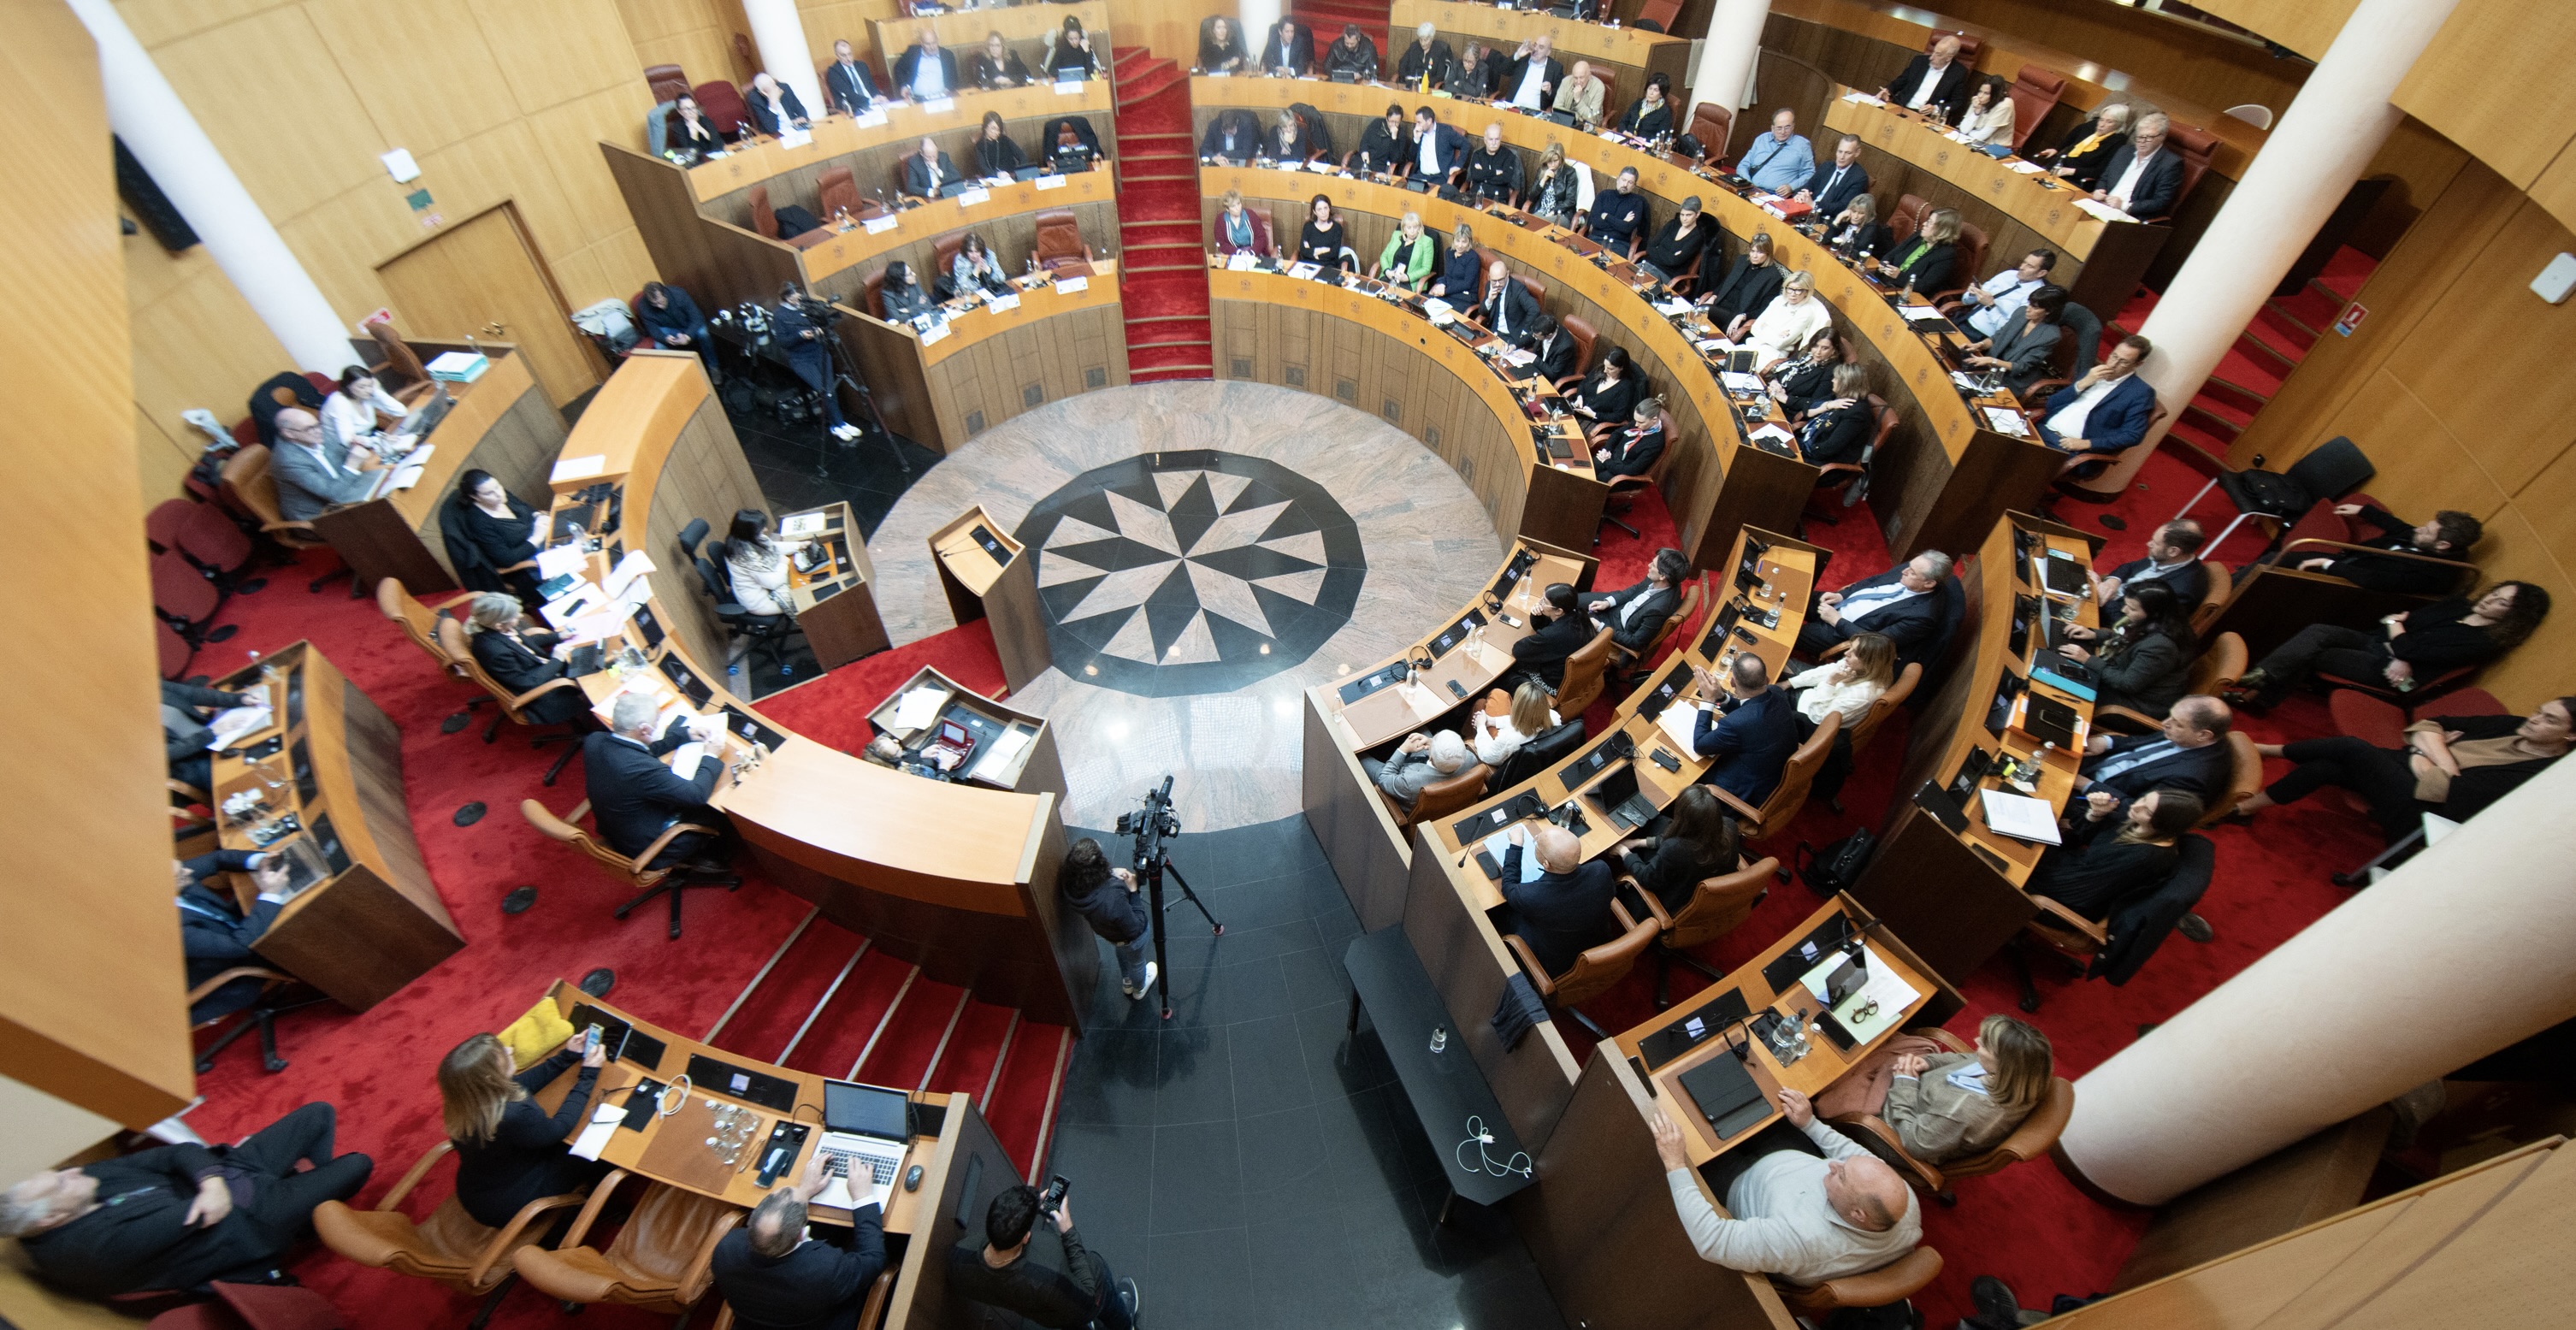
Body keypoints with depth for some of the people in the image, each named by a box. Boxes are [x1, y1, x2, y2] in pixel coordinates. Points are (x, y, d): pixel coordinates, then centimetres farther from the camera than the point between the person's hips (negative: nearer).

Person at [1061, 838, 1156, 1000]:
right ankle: (1139, 988, 62)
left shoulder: (1073, 886, -29)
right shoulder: (1113, 898, -48)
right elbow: (1135, 929, -31)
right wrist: (1133, 891, -32)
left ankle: (1127, 982, 67)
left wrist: (1112, 874, -18)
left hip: (1108, 932, 5)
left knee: (1123, 953, 38)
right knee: (1137, 963, 31)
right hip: (1131, 938, -5)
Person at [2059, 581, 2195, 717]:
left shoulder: (2159, 646, -36)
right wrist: (2094, 635, -4)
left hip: (2142, 702, -8)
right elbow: (2124, 637, 13)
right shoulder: (2149, 623, -10)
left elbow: (2128, 684, -28)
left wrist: (2088, 660, -24)